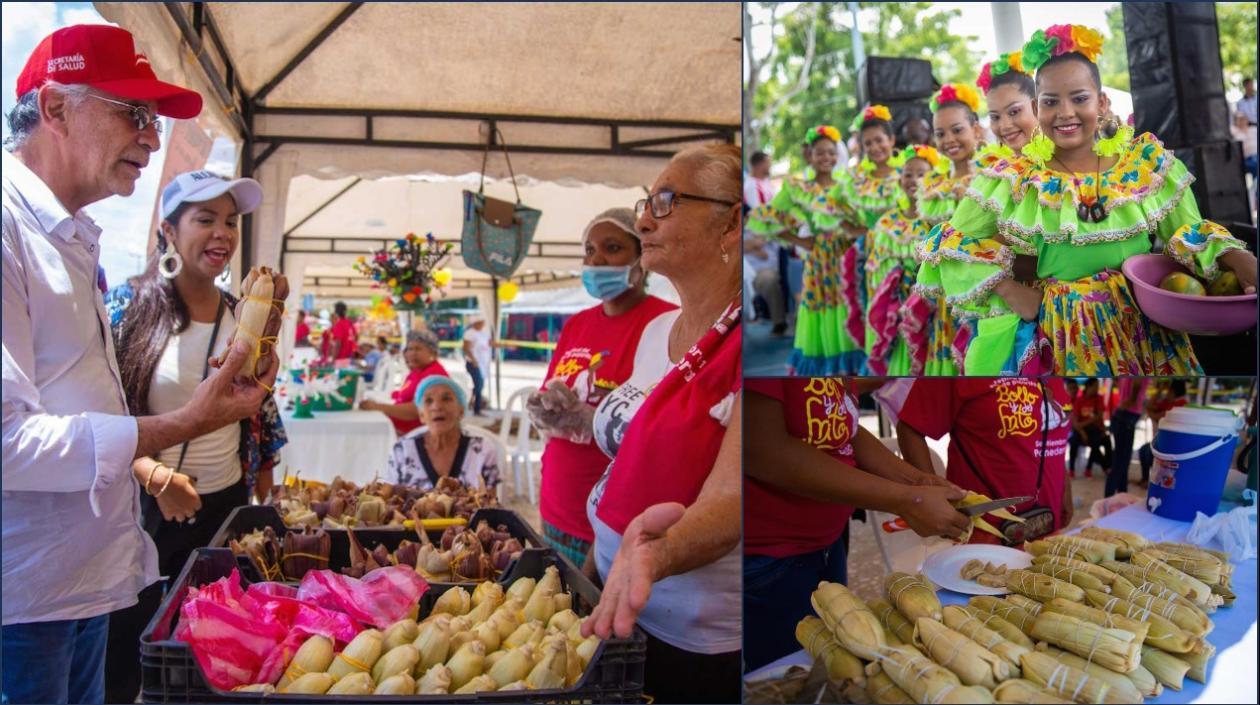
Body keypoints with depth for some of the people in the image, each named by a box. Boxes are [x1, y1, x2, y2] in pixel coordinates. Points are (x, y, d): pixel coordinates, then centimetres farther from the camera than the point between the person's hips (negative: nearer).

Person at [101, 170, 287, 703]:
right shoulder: (127, 305, -9)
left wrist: (266, 505, 7)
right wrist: (155, 477, -22)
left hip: (226, 504, 4)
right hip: (142, 506, -3)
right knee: (123, 648, 10)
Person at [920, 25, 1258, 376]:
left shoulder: (1149, 163, 0)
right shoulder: (1009, 179, -7)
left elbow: (1189, 235, 2)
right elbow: (950, 246, -5)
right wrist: (1009, 291, -14)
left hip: (1143, 333, 2)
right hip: (1059, 339, -2)